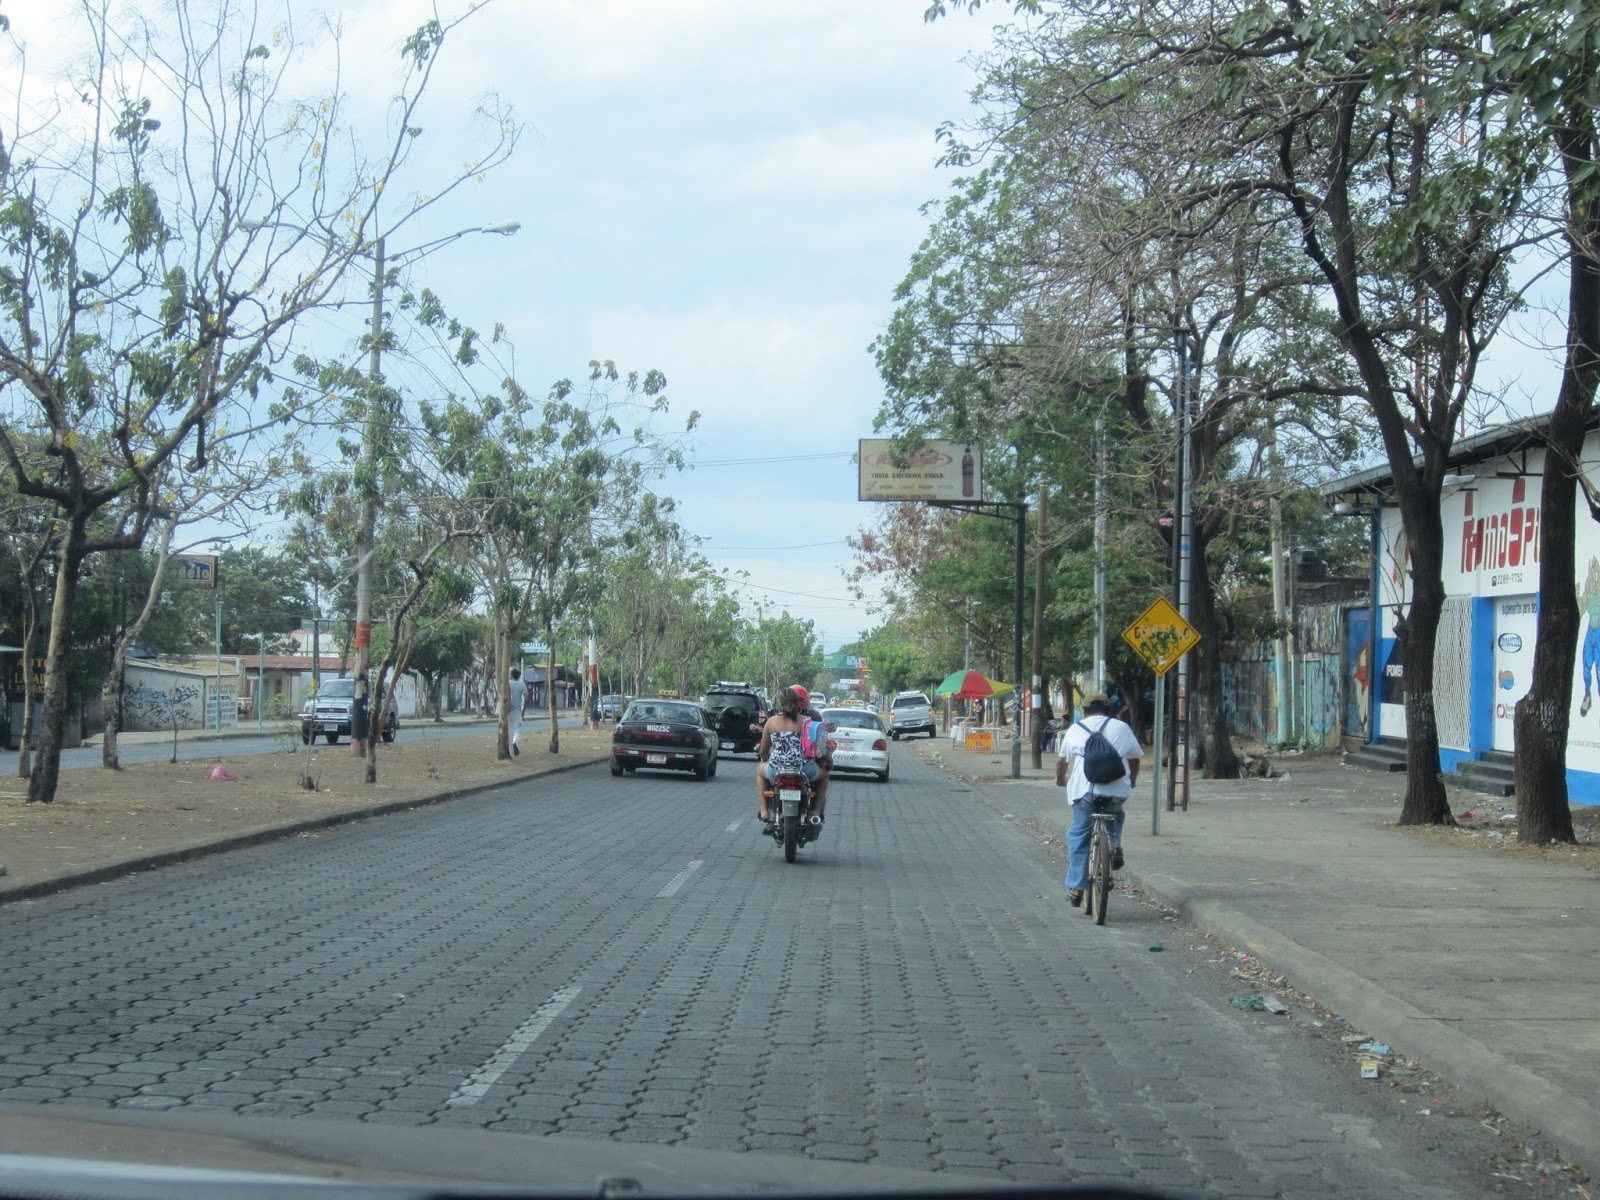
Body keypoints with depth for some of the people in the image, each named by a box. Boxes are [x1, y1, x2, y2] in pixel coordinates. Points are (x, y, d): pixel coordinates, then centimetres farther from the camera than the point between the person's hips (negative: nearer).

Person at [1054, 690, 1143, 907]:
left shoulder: (1075, 729, 11)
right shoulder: (1121, 727, 11)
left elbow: (1062, 760, 16)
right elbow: (1135, 758, 16)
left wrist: (1060, 779, 35)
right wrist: (1132, 782, 33)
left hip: (1084, 791, -1)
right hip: (1117, 791, 1)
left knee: (1078, 836, 11)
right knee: (1116, 814, 33)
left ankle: (1076, 887, 10)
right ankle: (1115, 844, 6)